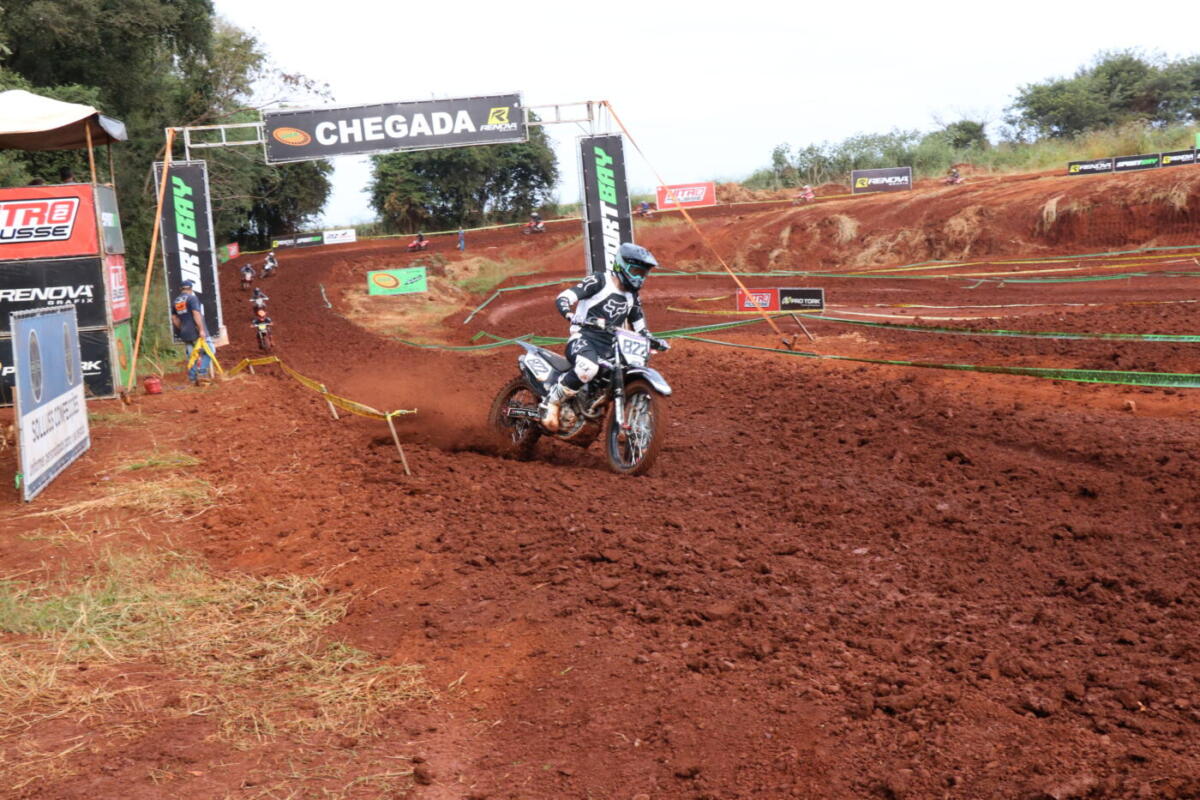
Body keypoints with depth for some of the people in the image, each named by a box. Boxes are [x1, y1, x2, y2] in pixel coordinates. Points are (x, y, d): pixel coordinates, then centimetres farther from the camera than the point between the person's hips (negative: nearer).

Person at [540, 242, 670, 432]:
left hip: (609, 347, 7)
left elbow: (640, 329, 24)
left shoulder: (632, 297, 18)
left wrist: (655, 342, 4)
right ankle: (551, 402, -23)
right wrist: (569, 315, -35)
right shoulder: (599, 282, -4)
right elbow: (562, 298, -14)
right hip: (583, 338, -7)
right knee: (588, 368, -40)